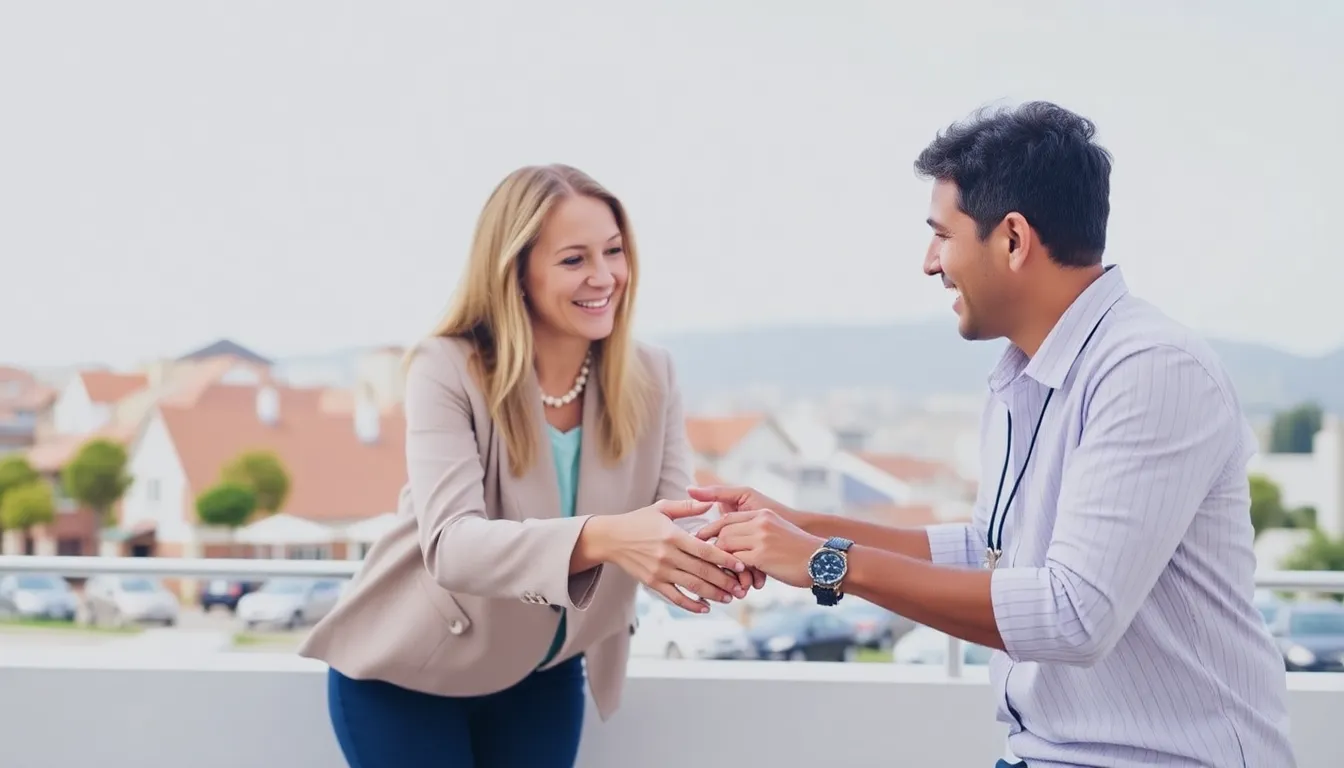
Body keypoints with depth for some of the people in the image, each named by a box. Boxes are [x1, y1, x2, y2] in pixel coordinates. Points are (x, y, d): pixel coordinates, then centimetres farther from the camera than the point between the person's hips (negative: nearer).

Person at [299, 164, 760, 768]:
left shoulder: (650, 377, -10)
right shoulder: (447, 371, -22)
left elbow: (672, 529, -15)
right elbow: (450, 544, -35)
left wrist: (717, 547, -41)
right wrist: (600, 536, -52)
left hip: (542, 673, 4)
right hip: (405, 672, -4)